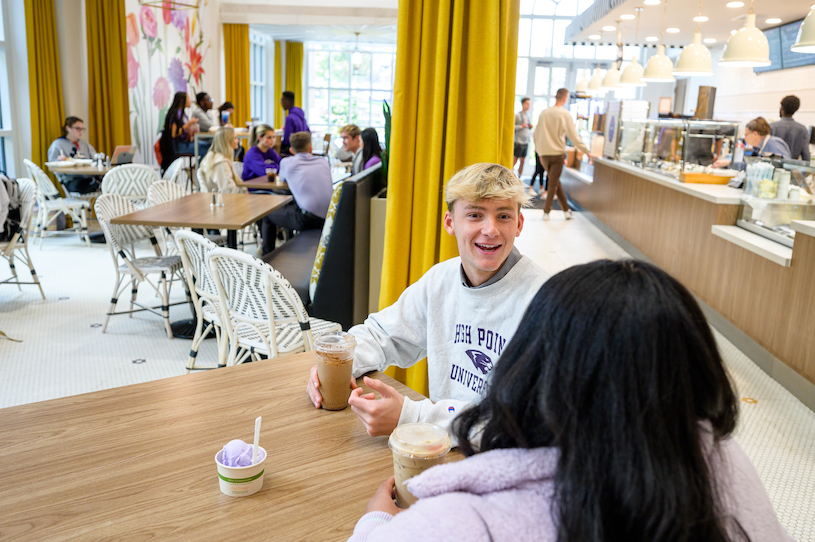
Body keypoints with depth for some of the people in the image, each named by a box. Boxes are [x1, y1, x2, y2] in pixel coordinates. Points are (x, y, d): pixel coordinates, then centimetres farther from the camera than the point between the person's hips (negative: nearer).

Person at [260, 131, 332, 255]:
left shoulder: (287, 162, 7)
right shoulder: (323, 161, 16)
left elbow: (283, 179, 29)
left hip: (307, 219, -5)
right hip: (329, 219, 5)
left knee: (267, 214, 20)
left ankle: (267, 256, 25)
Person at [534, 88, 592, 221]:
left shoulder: (544, 112, 6)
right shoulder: (565, 114, -8)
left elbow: (536, 134, 12)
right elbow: (573, 137, -8)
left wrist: (539, 151, 23)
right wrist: (587, 151, 0)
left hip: (544, 153, 4)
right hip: (558, 153, -4)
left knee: (555, 182, 13)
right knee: (553, 183, 2)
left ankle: (566, 210, 17)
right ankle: (546, 212, 3)